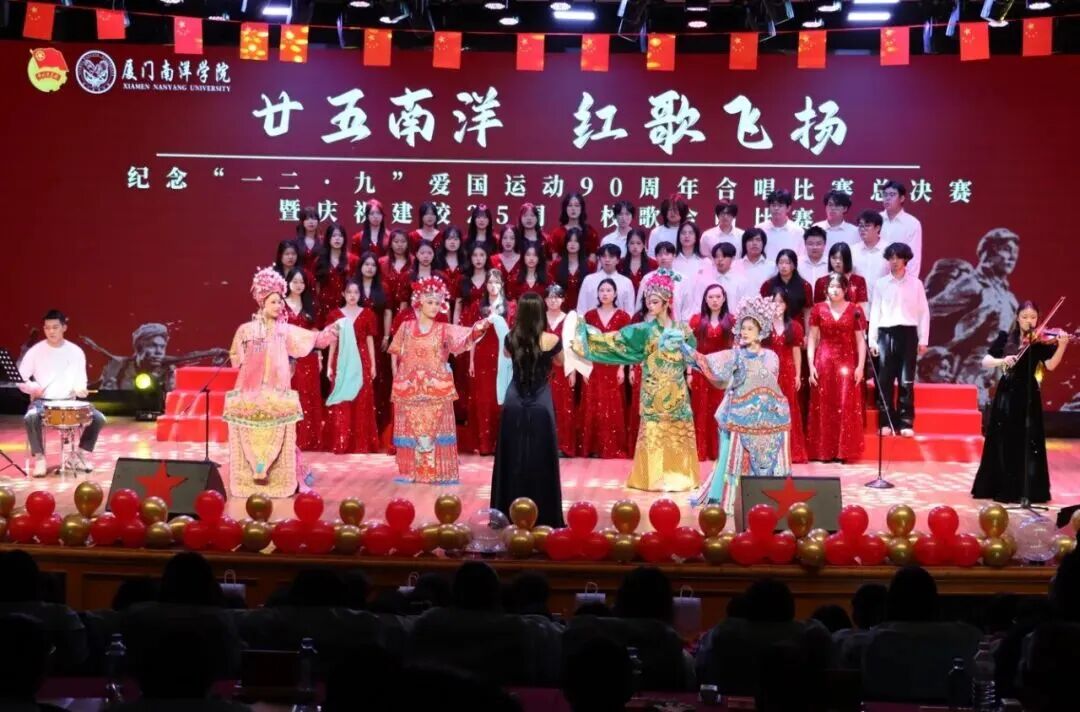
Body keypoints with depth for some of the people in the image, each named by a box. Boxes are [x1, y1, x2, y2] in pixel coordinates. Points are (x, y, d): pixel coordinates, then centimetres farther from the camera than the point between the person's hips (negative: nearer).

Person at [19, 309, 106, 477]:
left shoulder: (76, 352, 3)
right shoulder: (35, 351, -2)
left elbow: (80, 380, 4)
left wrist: (80, 389, -19)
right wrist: (32, 387, -21)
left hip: (68, 401, 2)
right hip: (42, 401, -2)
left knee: (98, 418, -20)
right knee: (30, 417, -36)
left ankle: (82, 453, 2)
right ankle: (39, 457, -16)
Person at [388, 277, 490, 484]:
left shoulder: (444, 330, 1)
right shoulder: (406, 327, 6)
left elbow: (463, 338, -17)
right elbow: (398, 354, 14)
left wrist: (478, 329, -34)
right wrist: (409, 369, 4)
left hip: (436, 389, -1)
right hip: (410, 388, 1)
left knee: (435, 427, -2)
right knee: (411, 428, 4)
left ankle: (437, 472, 1)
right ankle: (411, 471, 11)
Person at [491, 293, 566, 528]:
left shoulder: (511, 338, -3)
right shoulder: (550, 340, -11)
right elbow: (560, 362, 11)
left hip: (513, 402, 3)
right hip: (540, 404, -2)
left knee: (513, 460, 10)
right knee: (539, 461, 4)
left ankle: (509, 515, 16)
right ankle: (542, 517, 8)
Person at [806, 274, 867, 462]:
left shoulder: (855, 310, 3)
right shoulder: (818, 309, 5)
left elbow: (860, 340, 2)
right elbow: (812, 339, 4)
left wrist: (860, 366, -6)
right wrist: (811, 365, -4)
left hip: (847, 362, -1)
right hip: (824, 362, 1)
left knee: (846, 406, -3)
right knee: (823, 407, 2)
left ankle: (844, 451, 3)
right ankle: (824, 451, 7)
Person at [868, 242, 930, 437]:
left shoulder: (916, 283, 5)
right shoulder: (881, 284, 6)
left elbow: (923, 312, 5)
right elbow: (875, 312, 6)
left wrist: (923, 339, 0)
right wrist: (872, 340, 1)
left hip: (908, 333, -1)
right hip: (886, 333, 1)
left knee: (906, 381, 0)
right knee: (885, 380, 0)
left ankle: (906, 423, 3)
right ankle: (887, 422, 6)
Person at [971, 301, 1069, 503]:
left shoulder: (1041, 341, -2)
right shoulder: (1005, 338, 4)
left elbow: (1050, 365, -17)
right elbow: (985, 362, -1)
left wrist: (1061, 346, -32)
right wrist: (1002, 361, -20)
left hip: (1028, 396, -2)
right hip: (1006, 394, 2)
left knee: (1028, 444, -3)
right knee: (1003, 444, 7)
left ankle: (1027, 491, 2)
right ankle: (1002, 489, 15)